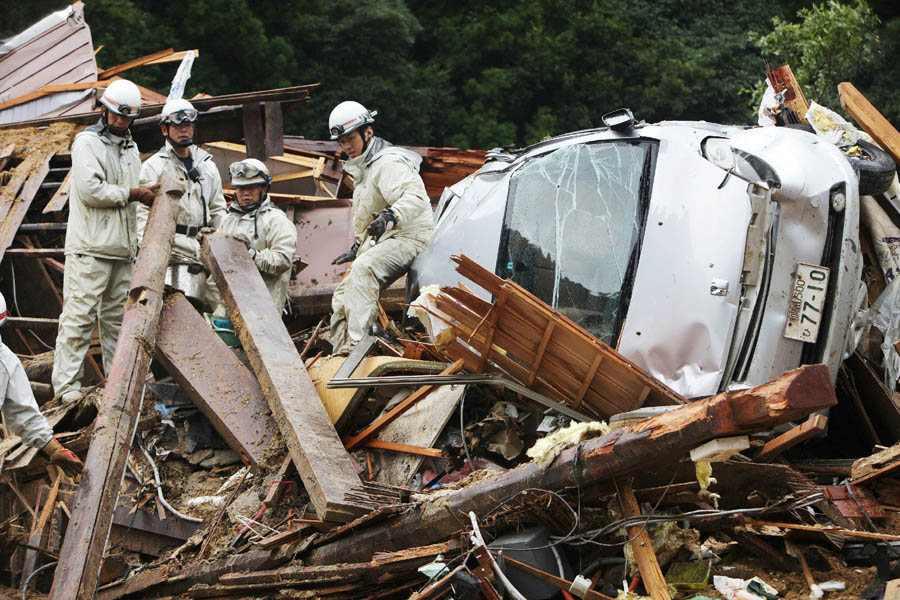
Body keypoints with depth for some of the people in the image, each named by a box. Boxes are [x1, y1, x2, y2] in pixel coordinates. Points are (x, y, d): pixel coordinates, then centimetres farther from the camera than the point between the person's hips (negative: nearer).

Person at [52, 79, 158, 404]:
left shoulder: (130, 148, 21)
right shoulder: (87, 142, -4)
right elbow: (90, 190, -15)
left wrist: (149, 194, 7)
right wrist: (131, 193, -9)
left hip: (122, 247, 7)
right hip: (90, 246, -7)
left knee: (117, 316, 10)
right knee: (79, 314, -9)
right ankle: (67, 382, -8)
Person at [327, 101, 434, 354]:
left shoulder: (388, 163, -14)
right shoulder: (362, 168, 20)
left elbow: (416, 197, -33)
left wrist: (391, 216, -50)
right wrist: (356, 247, 30)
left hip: (409, 238, -11)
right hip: (382, 241, 11)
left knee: (363, 268, -36)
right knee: (342, 297, 7)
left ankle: (356, 342, -44)